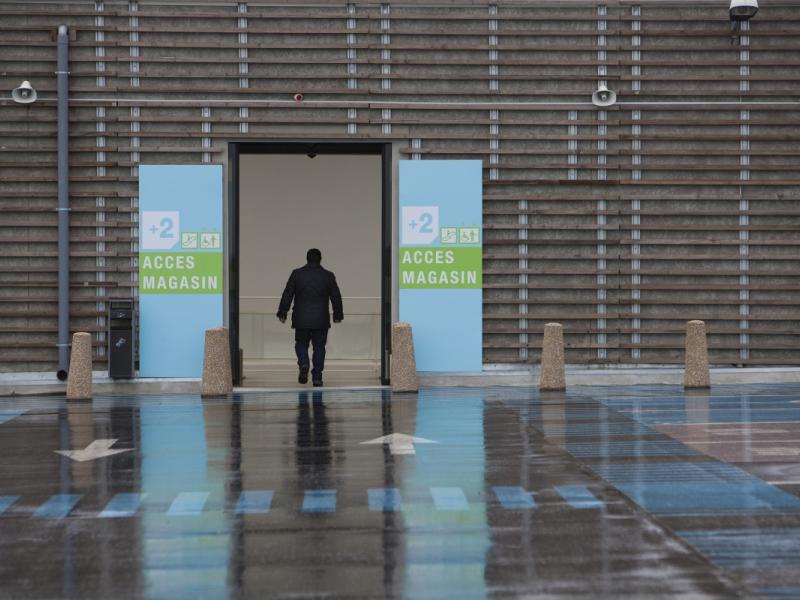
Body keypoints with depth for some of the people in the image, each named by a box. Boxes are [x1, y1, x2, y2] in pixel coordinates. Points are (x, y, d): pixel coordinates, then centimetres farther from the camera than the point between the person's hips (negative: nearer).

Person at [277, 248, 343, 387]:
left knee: (301, 344, 13)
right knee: (319, 347, 7)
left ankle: (303, 365, -14)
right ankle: (317, 377, 4)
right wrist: (338, 314, 18)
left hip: (301, 319, 0)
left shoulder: (296, 274, 0)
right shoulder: (328, 276, 2)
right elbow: (336, 297, 7)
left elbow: (287, 295, -1)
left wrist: (283, 312, 5)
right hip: (321, 320, 0)